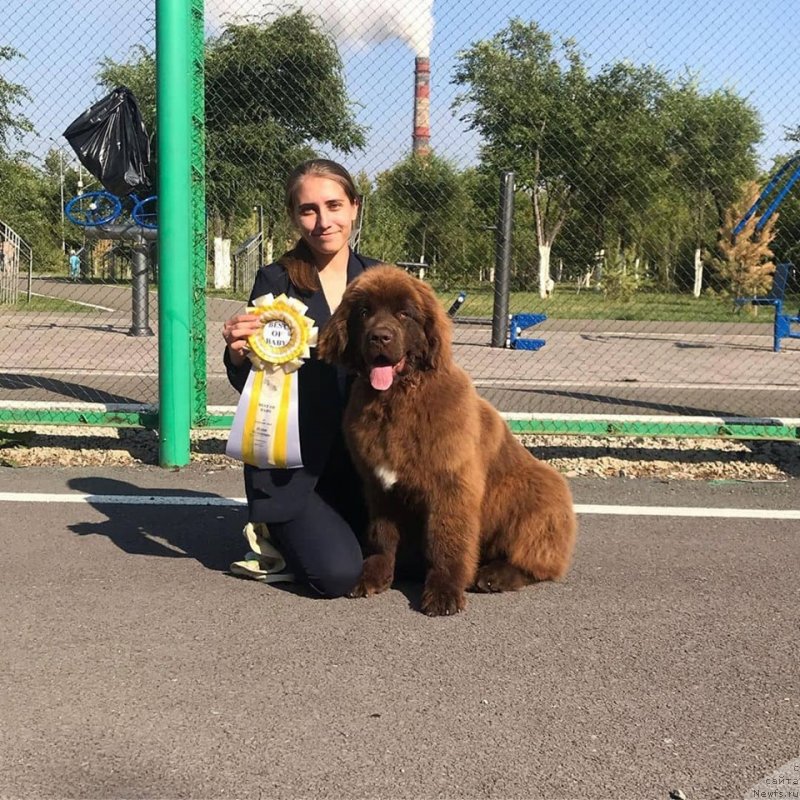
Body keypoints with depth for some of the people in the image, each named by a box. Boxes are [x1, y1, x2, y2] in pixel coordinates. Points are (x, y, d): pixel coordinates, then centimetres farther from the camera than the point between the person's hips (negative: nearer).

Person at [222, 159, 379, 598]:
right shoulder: (275, 281, -7)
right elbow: (245, 384, -5)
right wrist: (237, 354, -26)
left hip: (360, 456, 4)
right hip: (291, 463, -4)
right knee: (338, 573, -19)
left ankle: (317, 528, 22)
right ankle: (276, 532, 15)